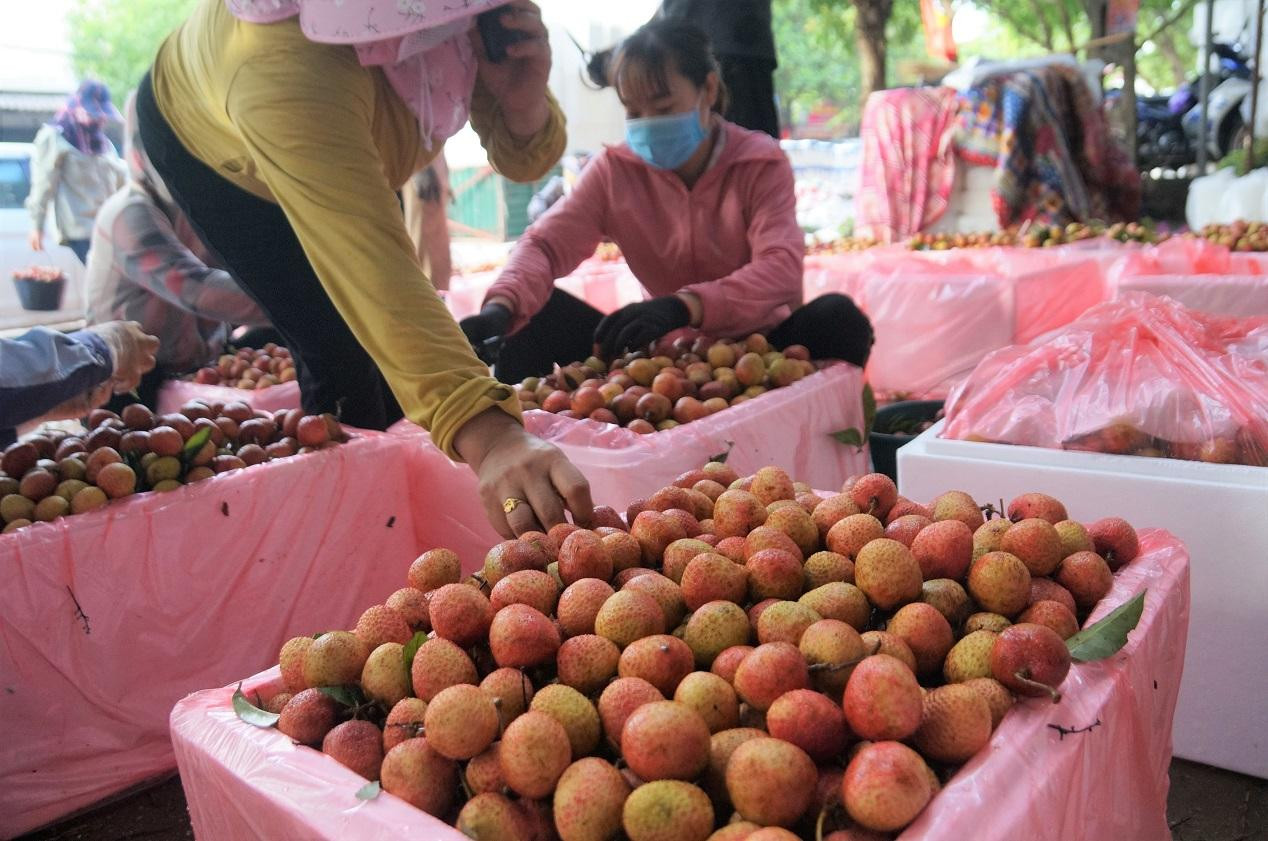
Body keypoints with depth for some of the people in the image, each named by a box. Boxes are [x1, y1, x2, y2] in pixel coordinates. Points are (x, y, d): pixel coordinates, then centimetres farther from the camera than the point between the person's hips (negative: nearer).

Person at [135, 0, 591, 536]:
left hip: (343, 147, 5)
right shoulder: (283, 70, -48)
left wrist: (524, 102, -46)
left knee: (392, 350, 4)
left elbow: (521, 159, -22)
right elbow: (370, 262, -60)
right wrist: (483, 433, -71)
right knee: (339, 357, -14)